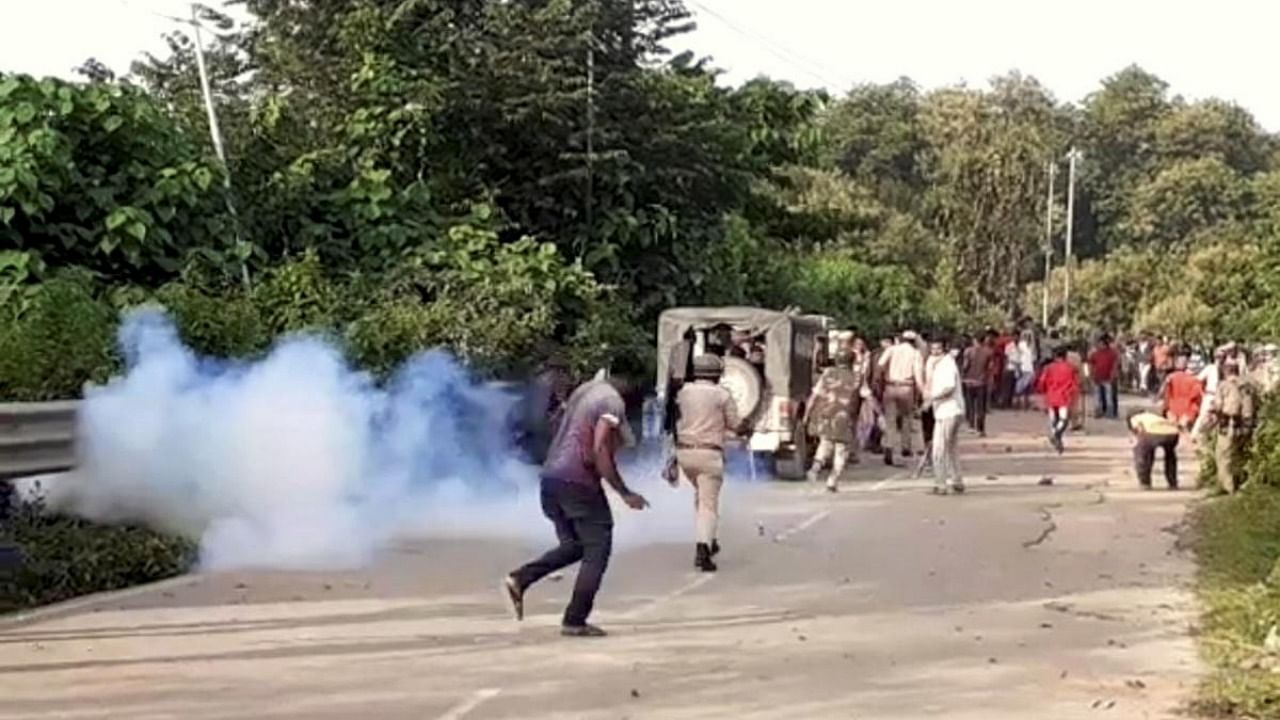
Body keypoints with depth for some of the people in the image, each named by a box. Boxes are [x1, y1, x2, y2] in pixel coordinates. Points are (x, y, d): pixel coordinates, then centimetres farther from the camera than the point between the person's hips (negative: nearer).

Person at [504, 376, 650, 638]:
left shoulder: (584, 390, 18)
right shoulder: (613, 402, -8)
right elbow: (599, 450, -18)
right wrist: (625, 493, -16)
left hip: (550, 477, 8)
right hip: (578, 481, -8)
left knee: (573, 546, 20)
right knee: (597, 550, 3)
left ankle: (519, 579, 5)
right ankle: (575, 621, 1)